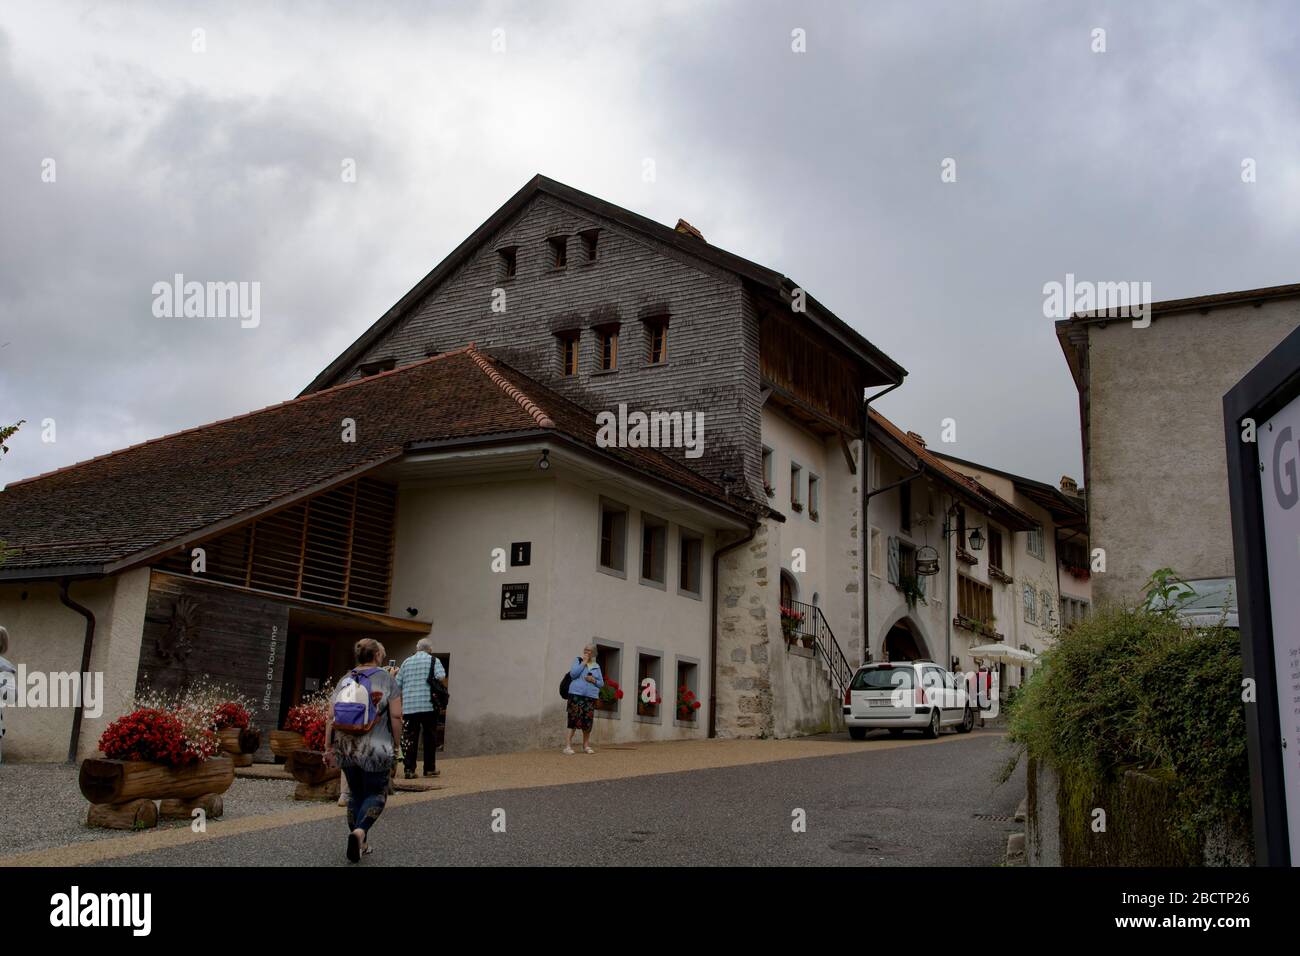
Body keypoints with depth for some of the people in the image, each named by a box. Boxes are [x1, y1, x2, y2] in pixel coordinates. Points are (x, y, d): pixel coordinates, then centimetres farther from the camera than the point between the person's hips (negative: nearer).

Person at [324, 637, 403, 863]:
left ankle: (360, 844, 21)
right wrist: (396, 744, 2)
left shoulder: (345, 680, 7)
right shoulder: (387, 679, -3)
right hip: (376, 749, -4)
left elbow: (331, 717, 4)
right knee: (376, 793, 8)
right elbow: (396, 717, -7)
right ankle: (360, 831, -16)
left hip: (346, 748, 4)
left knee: (355, 793, 17)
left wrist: (328, 745, 10)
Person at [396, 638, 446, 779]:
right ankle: (429, 769, 11)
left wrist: (400, 706, 22)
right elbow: (442, 678, -14)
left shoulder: (406, 662, 14)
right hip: (428, 705, -3)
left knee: (409, 738, 5)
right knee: (430, 737, 8)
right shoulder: (433, 660, 2)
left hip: (409, 707, 3)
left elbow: (397, 684, 14)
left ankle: (409, 769, 0)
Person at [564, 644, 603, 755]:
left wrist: (594, 680, -4)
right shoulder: (578, 660, 9)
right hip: (576, 694, -3)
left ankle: (586, 745, 16)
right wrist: (584, 662, -7)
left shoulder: (596, 666, 16)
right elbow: (573, 674, -8)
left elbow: (601, 683, 16)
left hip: (591, 696, 3)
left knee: (587, 721, 0)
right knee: (574, 719, -11)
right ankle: (568, 745, -9)